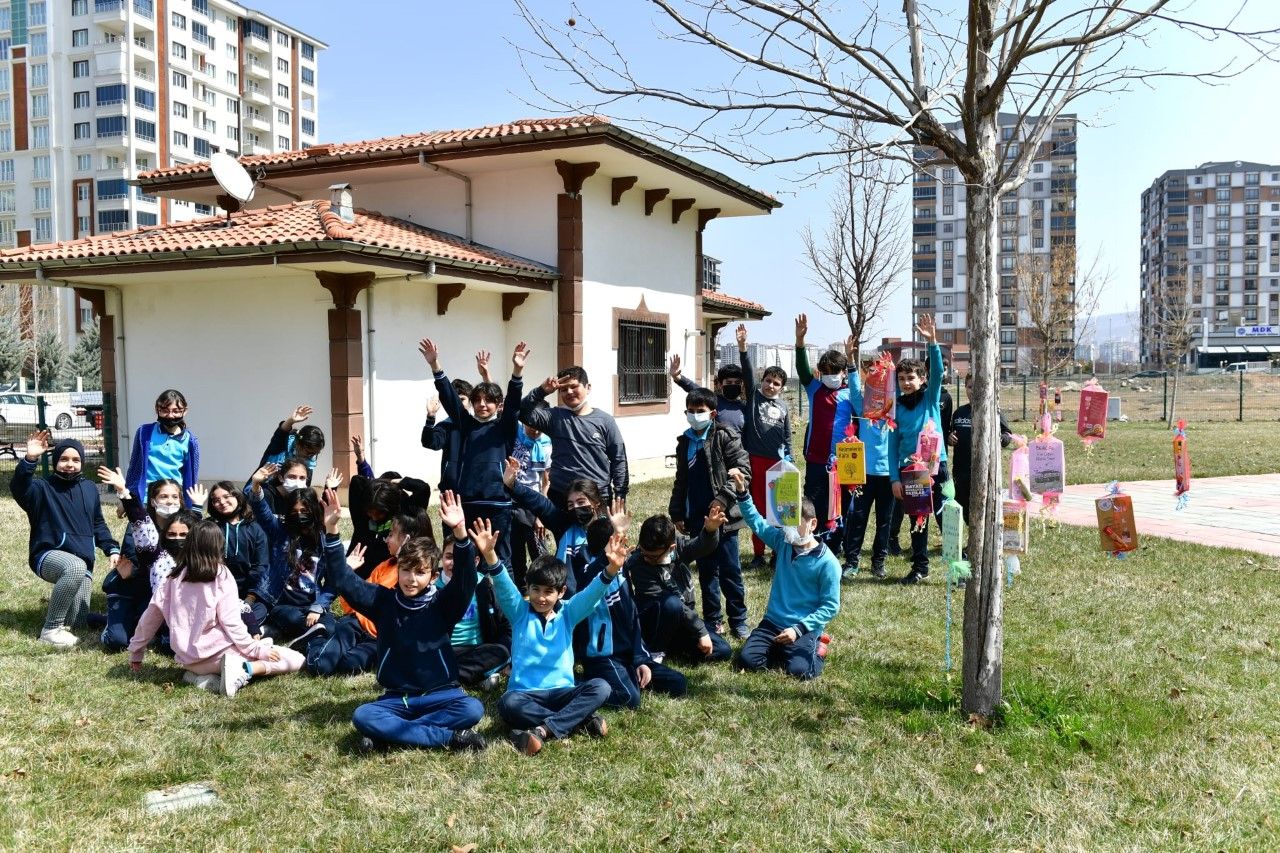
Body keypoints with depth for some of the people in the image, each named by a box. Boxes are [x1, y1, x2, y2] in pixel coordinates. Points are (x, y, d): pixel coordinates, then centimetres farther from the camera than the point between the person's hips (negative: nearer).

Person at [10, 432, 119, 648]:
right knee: (75, 567, -41)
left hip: (82, 560, 5)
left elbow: (98, 524, 22)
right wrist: (29, 459, -41)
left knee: (77, 621, -2)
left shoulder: (90, 489, 14)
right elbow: (19, 488, -26)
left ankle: (58, 603, 37)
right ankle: (51, 629, -25)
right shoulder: (43, 488, -2)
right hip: (48, 555, -5)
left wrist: (112, 549, 8)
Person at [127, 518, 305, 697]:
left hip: (188, 659, 6)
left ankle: (200, 675, 2)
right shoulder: (221, 576, -9)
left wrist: (135, 653, 22)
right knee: (295, 660, -3)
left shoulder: (174, 577, 4)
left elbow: (150, 617, 9)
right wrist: (257, 649, -4)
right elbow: (231, 623, -13)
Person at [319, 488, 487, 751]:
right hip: (397, 698, 2)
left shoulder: (443, 603, -4)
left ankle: (389, 735, -23)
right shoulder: (383, 600, 1)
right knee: (362, 717, -29)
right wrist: (332, 531, -20)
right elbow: (342, 579, -6)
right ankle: (449, 737, -27)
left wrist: (460, 533, -40)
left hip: (441, 694, -1)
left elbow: (465, 578, -22)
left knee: (472, 709, -31)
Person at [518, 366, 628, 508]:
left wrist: (620, 494, -4)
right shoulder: (555, 417, 5)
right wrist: (541, 391, -23)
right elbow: (524, 414, -10)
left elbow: (619, 460, 2)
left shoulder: (604, 420, 1)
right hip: (560, 496, 1)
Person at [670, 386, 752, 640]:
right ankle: (712, 620, 21)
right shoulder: (684, 442, 11)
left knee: (730, 571, 1)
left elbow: (743, 470, -12)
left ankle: (738, 620, 13)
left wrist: (722, 500, -17)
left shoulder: (725, 438, -6)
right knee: (706, 571, 12)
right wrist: (677, 512, 12)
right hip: (696, 519, 5)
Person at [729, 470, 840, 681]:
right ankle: (782, 650, 13)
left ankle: (815, 650, 8)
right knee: (747, 660, -15)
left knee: (798, 670, -27)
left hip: (805, 628, -4)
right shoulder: (783, 542, 2)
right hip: (772, 622, 4)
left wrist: (798, 629, -21)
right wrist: (742, 493, -5)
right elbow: (756, 522, 10)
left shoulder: (827, 562, -13)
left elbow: (831, 606, -12)